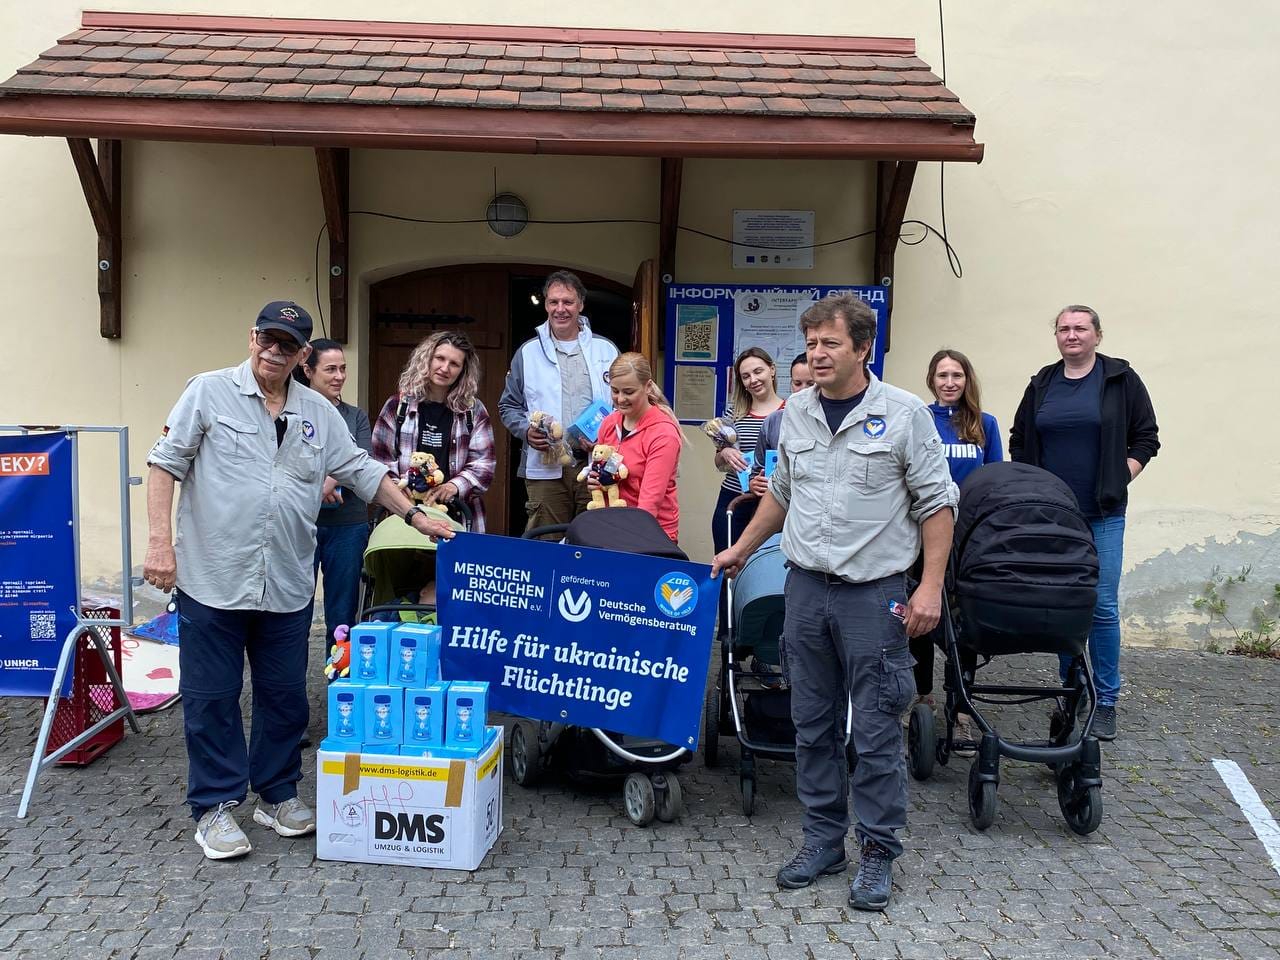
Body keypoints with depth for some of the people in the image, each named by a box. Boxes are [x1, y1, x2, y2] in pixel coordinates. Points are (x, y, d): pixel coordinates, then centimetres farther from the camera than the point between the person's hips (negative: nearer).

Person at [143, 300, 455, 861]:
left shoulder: (320, 413, 11)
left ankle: (278, 795, 28)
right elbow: (165, 462, -3)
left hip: (287, 584, 4)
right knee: (211, 698, 5)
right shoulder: (210, 392, -1)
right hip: (213, 578, -4)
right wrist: (160, 541, -11)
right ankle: (214, 807, 18)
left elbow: (362, 471, 16)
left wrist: (414, 515, 9)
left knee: (285, 696, 12)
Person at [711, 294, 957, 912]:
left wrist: (930, 587, -11)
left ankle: (878, 851, 16)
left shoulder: (903, 414, -6)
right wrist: (741, 550, 21)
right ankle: (824, 839, 26)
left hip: (874, 593, -5)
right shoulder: (796, 413, 9)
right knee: (813, 724, 12)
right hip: (806, 587, 5)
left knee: (875, 731, 1)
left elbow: (936, 503, -5)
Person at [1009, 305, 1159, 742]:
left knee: (1102, 606, -4)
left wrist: (1118, 480, -4)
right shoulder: (1042, 384, 10)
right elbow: (1019, 442, 18)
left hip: (1103, 515, -3)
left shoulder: (1122, 380, 1)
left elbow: (1145, 439, 5)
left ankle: (1106, 701, 8)